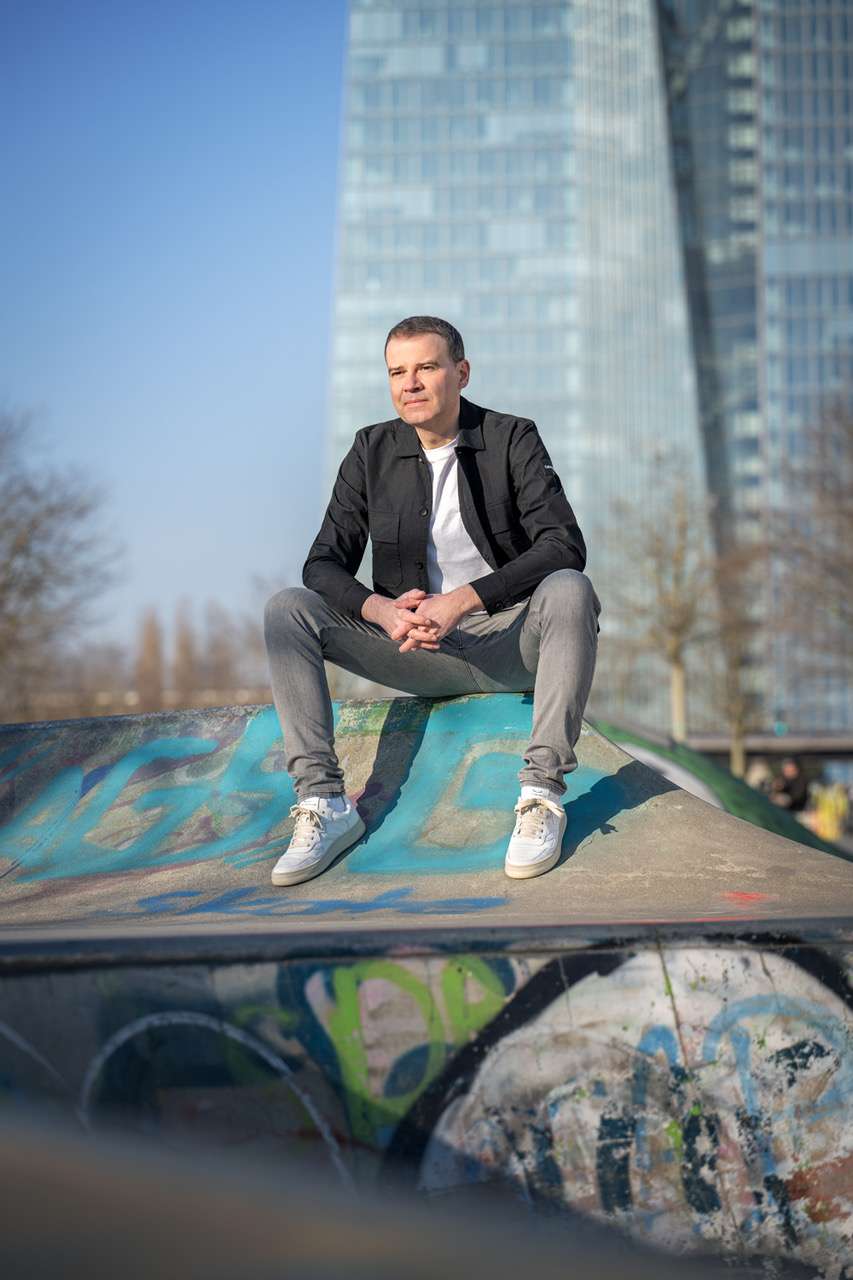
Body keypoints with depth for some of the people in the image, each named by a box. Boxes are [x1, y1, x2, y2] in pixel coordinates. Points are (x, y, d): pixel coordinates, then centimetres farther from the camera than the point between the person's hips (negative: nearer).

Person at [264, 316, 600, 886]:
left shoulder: (512, 438, -3)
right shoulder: (372, 450, 6)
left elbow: (565, 546, -16)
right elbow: (324, 563, 2)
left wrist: (463, 600, -27)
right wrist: (380, 610, -21)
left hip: (508, 643, -3)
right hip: (414, 648, 3)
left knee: (569, 590, -34)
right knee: (288, 609, -16)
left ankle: (542, 793, -32)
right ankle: (324, 802, -22)